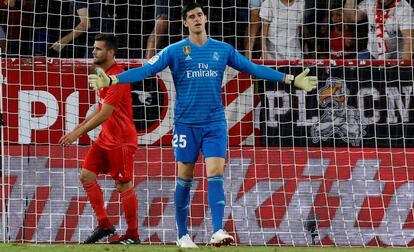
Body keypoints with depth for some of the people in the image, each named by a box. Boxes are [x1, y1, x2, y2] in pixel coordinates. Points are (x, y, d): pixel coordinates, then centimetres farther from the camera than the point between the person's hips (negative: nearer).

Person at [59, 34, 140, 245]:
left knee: (124, 185, -4)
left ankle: (133, 234, 5)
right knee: (86, 175, 4)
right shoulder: (105, 75, 12)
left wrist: (77, 133, -22)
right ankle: (104, 225, 9)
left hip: (121, 140, -10)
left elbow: (105, 114, -23)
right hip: (106, 138, 10)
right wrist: (79, 128, 17)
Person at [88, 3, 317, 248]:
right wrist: (112, 79, -20)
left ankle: (218, 232, -18)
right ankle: (183, 235, 12)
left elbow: (253, 68, 10)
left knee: (216, 175, -11)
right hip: (186, 124, -1)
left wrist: (290, 79, 7)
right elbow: (146, 70, -8)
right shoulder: (175, 51, -1)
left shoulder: (223, 50, 6)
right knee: (184, 179, 3)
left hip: (215, 123, 1)